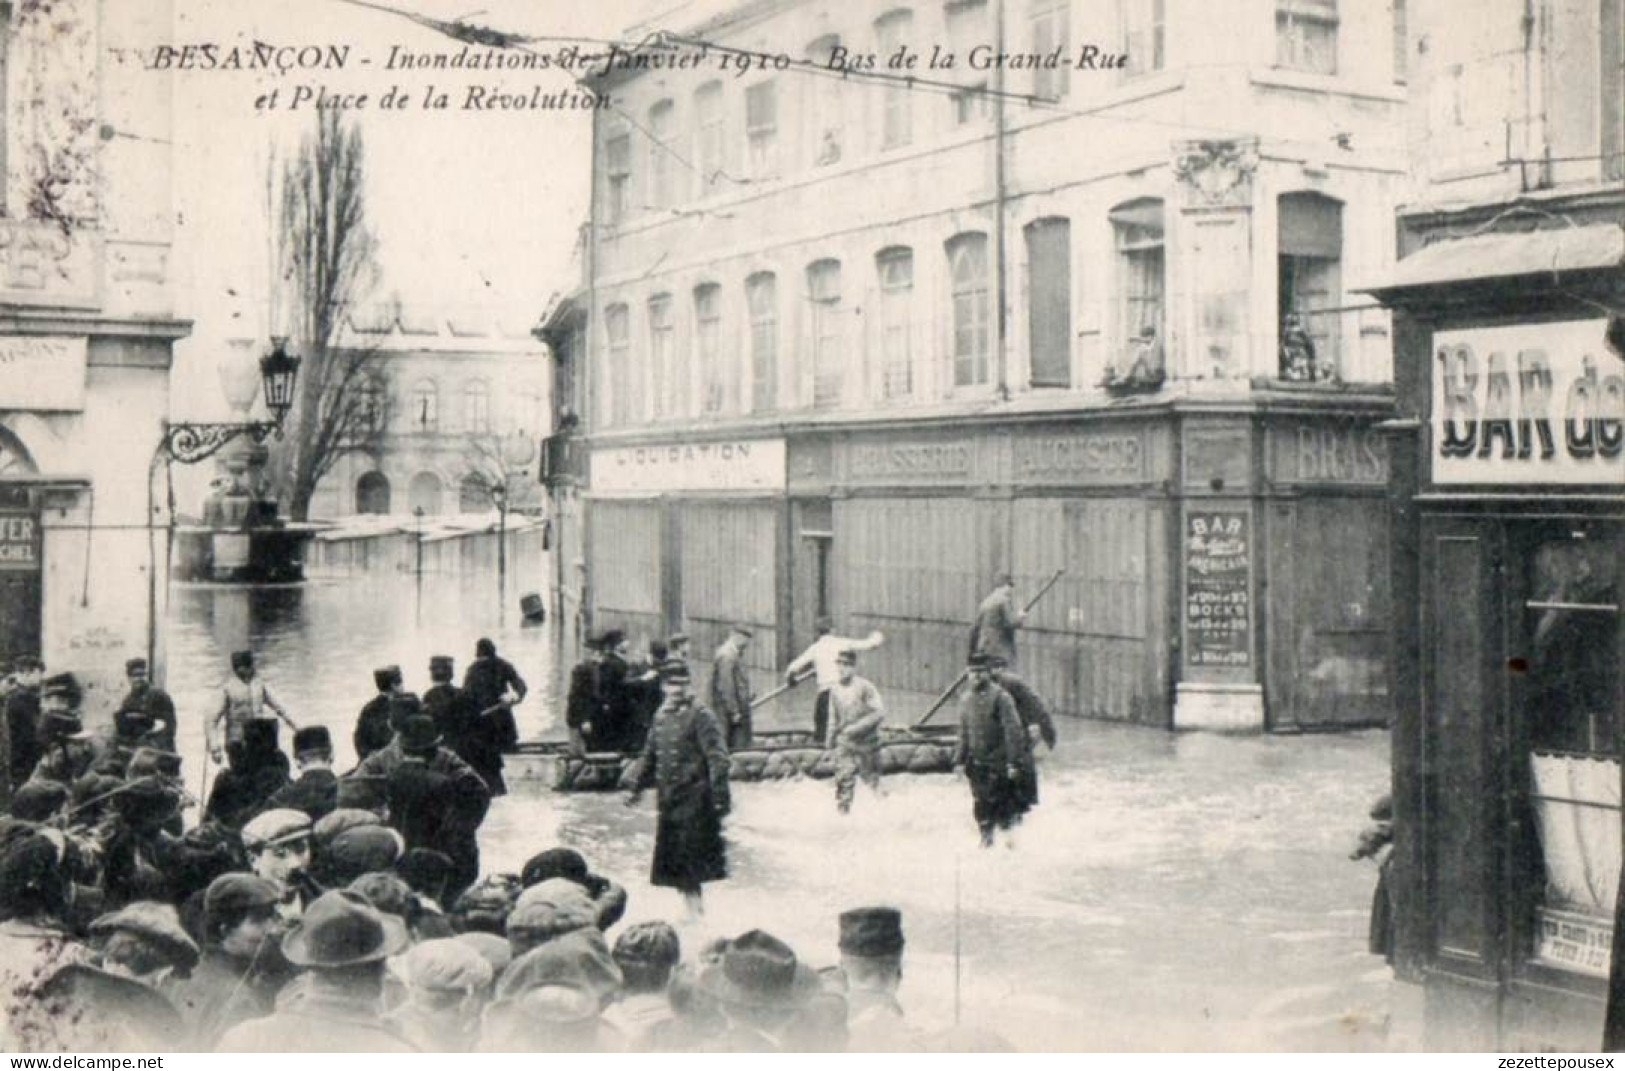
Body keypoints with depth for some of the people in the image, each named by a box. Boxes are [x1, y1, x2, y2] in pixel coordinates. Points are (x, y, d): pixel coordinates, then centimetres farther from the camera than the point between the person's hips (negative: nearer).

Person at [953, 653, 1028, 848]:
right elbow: (963, 733, 15)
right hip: (976, 761, 5)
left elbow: (1012, 731, -12)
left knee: (1000, 799, -4)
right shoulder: (965, 699, 8)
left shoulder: (1000, 697, -10)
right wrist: (959, 760, 10)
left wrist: (1013, 762, -16)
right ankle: (986, 837, 20)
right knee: (980, 802, 7)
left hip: (998, 760, -5)